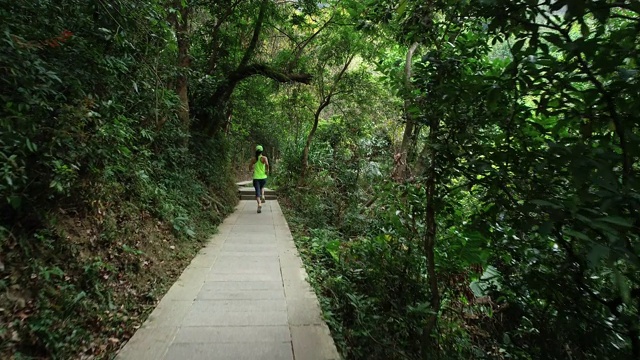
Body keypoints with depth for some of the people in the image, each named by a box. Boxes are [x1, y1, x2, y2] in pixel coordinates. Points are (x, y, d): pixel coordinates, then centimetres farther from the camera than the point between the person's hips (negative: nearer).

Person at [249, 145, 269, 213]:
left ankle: (259, 204, -26)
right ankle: (262, 196, 4)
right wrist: (267, 170, -7)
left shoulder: (253, 159, 6)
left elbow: (250, 169, 10)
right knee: (262, 187, 30)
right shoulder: (264, 158, -3)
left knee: (257, 191, -4)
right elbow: (267, 164, -23)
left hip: (256, 178, 0)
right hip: (263, 177, 0)